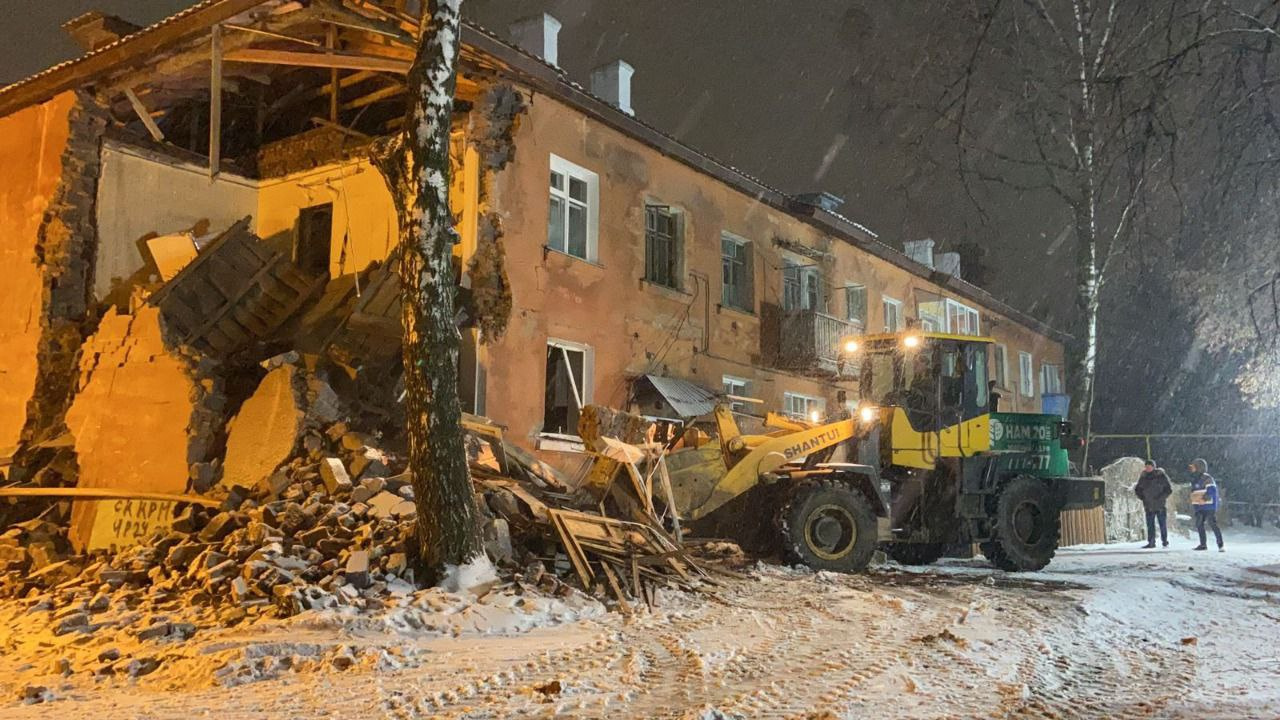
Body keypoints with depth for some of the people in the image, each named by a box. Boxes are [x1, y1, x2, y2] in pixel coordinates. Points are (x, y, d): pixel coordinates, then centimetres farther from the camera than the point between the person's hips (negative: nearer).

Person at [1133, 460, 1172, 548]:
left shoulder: (1161, 476, -4)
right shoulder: (1143, 478, 7)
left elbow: (1169, 489, -4)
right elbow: (1137, 489, 19)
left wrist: (1161, 498, -13)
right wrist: (1142, 497, 3)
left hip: (1160, 506, -3)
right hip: (1149, 506, 3)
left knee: (1163, 525, 3)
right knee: (1150, 525, 3)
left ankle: (1165, 542, 14)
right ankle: (1151, 542, 8)